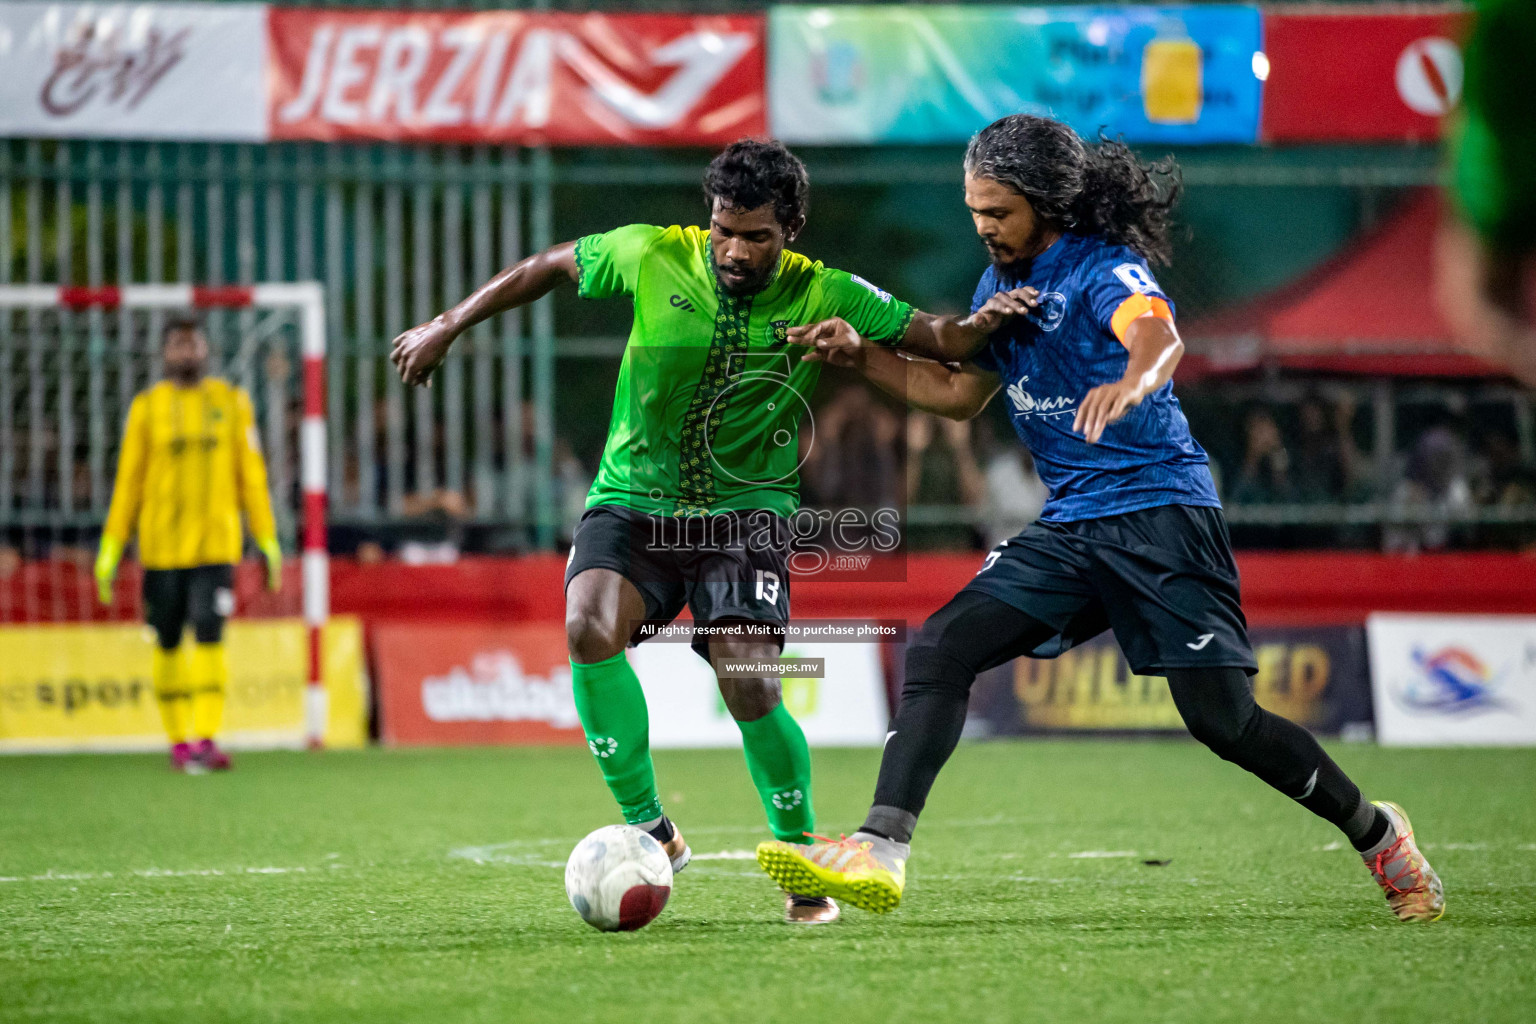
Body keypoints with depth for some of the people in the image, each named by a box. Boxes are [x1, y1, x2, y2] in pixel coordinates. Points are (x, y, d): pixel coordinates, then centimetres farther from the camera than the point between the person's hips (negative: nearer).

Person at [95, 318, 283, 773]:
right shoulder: (147, 407, 7)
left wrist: (268, 542, 7)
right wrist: (110, 550, 5)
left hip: (216, 542, -1)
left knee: (209, 637, -13)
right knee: (168, 644, 3)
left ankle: (207, 738, -17)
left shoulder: (231, 402, 8)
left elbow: (251, 475, 11)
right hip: (160, 544, 1)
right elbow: (128, 480, 9)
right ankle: (179, 740, 13)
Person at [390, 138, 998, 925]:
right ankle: (648, 830, -13)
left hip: (746, 514, -1)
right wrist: (448, 325, 12)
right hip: (633, 500, 1)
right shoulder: (653, 257, -8)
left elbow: (930, 335, -6)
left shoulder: (820, 295, -9)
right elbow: (549, 267, 8)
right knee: (590, 630, -28)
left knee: (750, 688, -18)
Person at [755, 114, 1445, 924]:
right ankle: (880, 851, -17)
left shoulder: (1104, 270, -12)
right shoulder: (1001, 286, 13)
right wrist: (860, 355, 12)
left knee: (1224, 722, -9)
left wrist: (1131, 380, -58)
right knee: (938, 652, -11)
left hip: (1159, 514, -7)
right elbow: (960, 393, 26)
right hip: (1069, 526, 7)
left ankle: (1377, 834, 13)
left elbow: (1159, 336, -34)